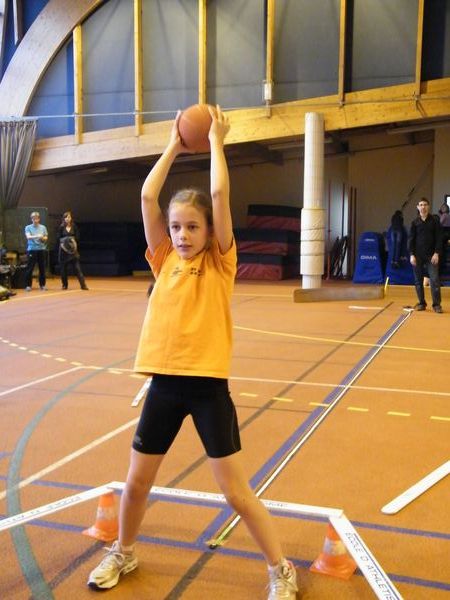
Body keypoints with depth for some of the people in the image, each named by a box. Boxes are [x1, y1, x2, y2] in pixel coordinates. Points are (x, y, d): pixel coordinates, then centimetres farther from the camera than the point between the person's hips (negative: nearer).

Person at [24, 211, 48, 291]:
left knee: (42, 268, 5)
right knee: (30, 268, -2)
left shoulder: (43, 227, 7)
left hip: (41, 249, 2)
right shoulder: (28, 227, 1)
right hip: (32, 249, -2)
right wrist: (36, 236, -30)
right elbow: (28, 237, -13)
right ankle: (28, 285, 5)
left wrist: (42, 238, -16)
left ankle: (42, 285, 14)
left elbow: (46, 238, 7)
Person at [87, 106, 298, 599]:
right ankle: (123, 554, 43)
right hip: (163, 382, 4)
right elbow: (147, 196, 1)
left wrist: (216, 141, 0)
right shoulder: (165, 260, 8)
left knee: (237, 492, 3)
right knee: (136, 483, 16)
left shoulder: (219, 262, -1)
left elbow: (220, 194, -11)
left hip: (207, 384, -4)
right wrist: (173, 146, 8)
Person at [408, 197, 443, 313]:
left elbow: (439, 238, 0)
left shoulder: (434, 221, 1)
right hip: (418, 255, 2)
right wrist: (412, 254, -4)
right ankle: (421, 303, 14)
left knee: (434, 280, -6)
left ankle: (437, 304, -2)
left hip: (431, 255, -2)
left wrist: (436, 253, -9)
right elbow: (411, 239, 4)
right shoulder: (415, 222, 5)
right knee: (418, 281, 5)